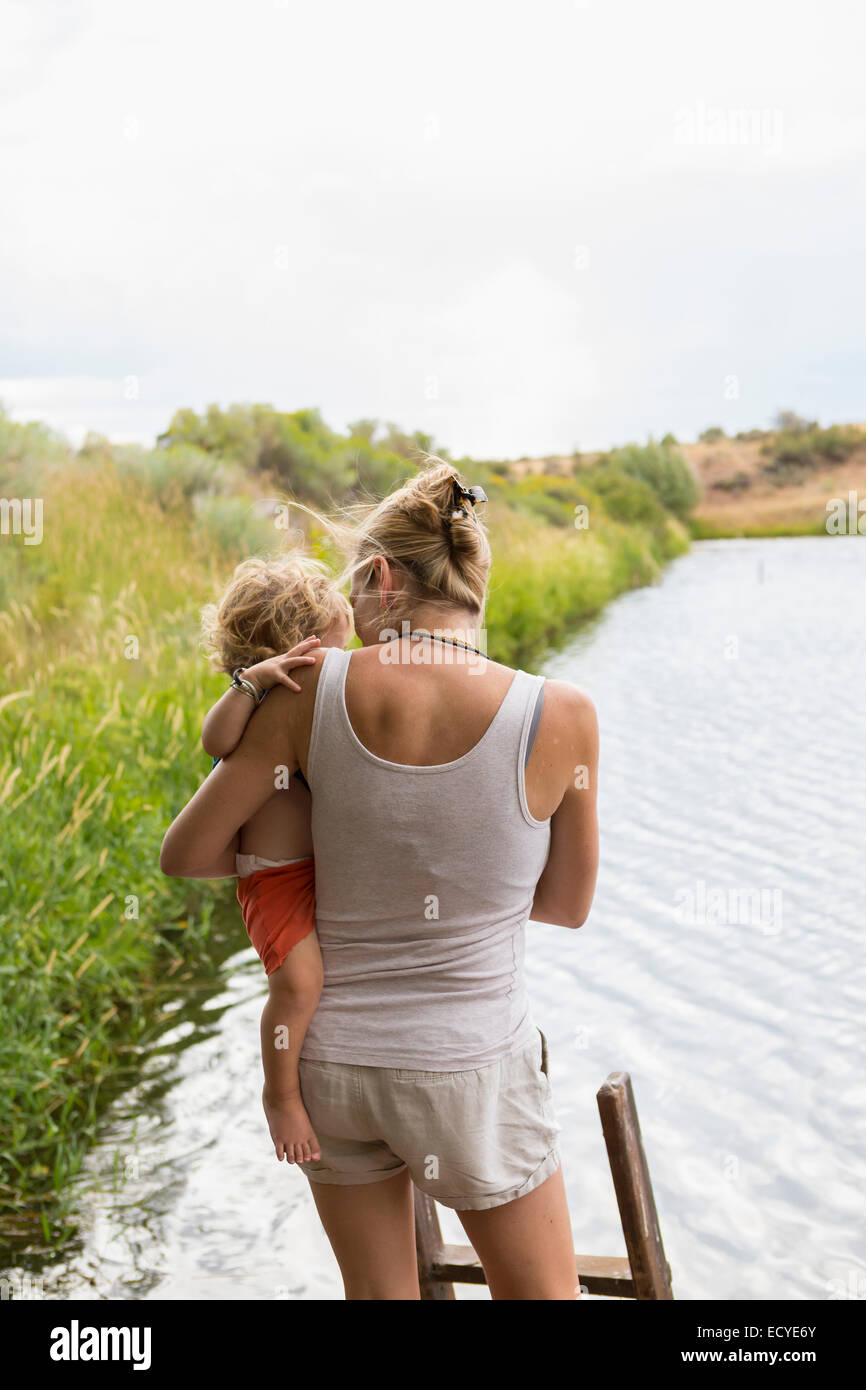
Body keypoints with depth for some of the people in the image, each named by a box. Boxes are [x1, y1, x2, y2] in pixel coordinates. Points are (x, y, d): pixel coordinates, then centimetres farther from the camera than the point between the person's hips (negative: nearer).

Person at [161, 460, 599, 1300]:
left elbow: (184, 855, -6)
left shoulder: (315, 688, -15)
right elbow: (568, 904, -3)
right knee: (543, 1295, 22)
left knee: (377, 1294, 24)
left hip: (330, 1063, 3)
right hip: (470, 1073, -2)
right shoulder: (561, 718, -18)